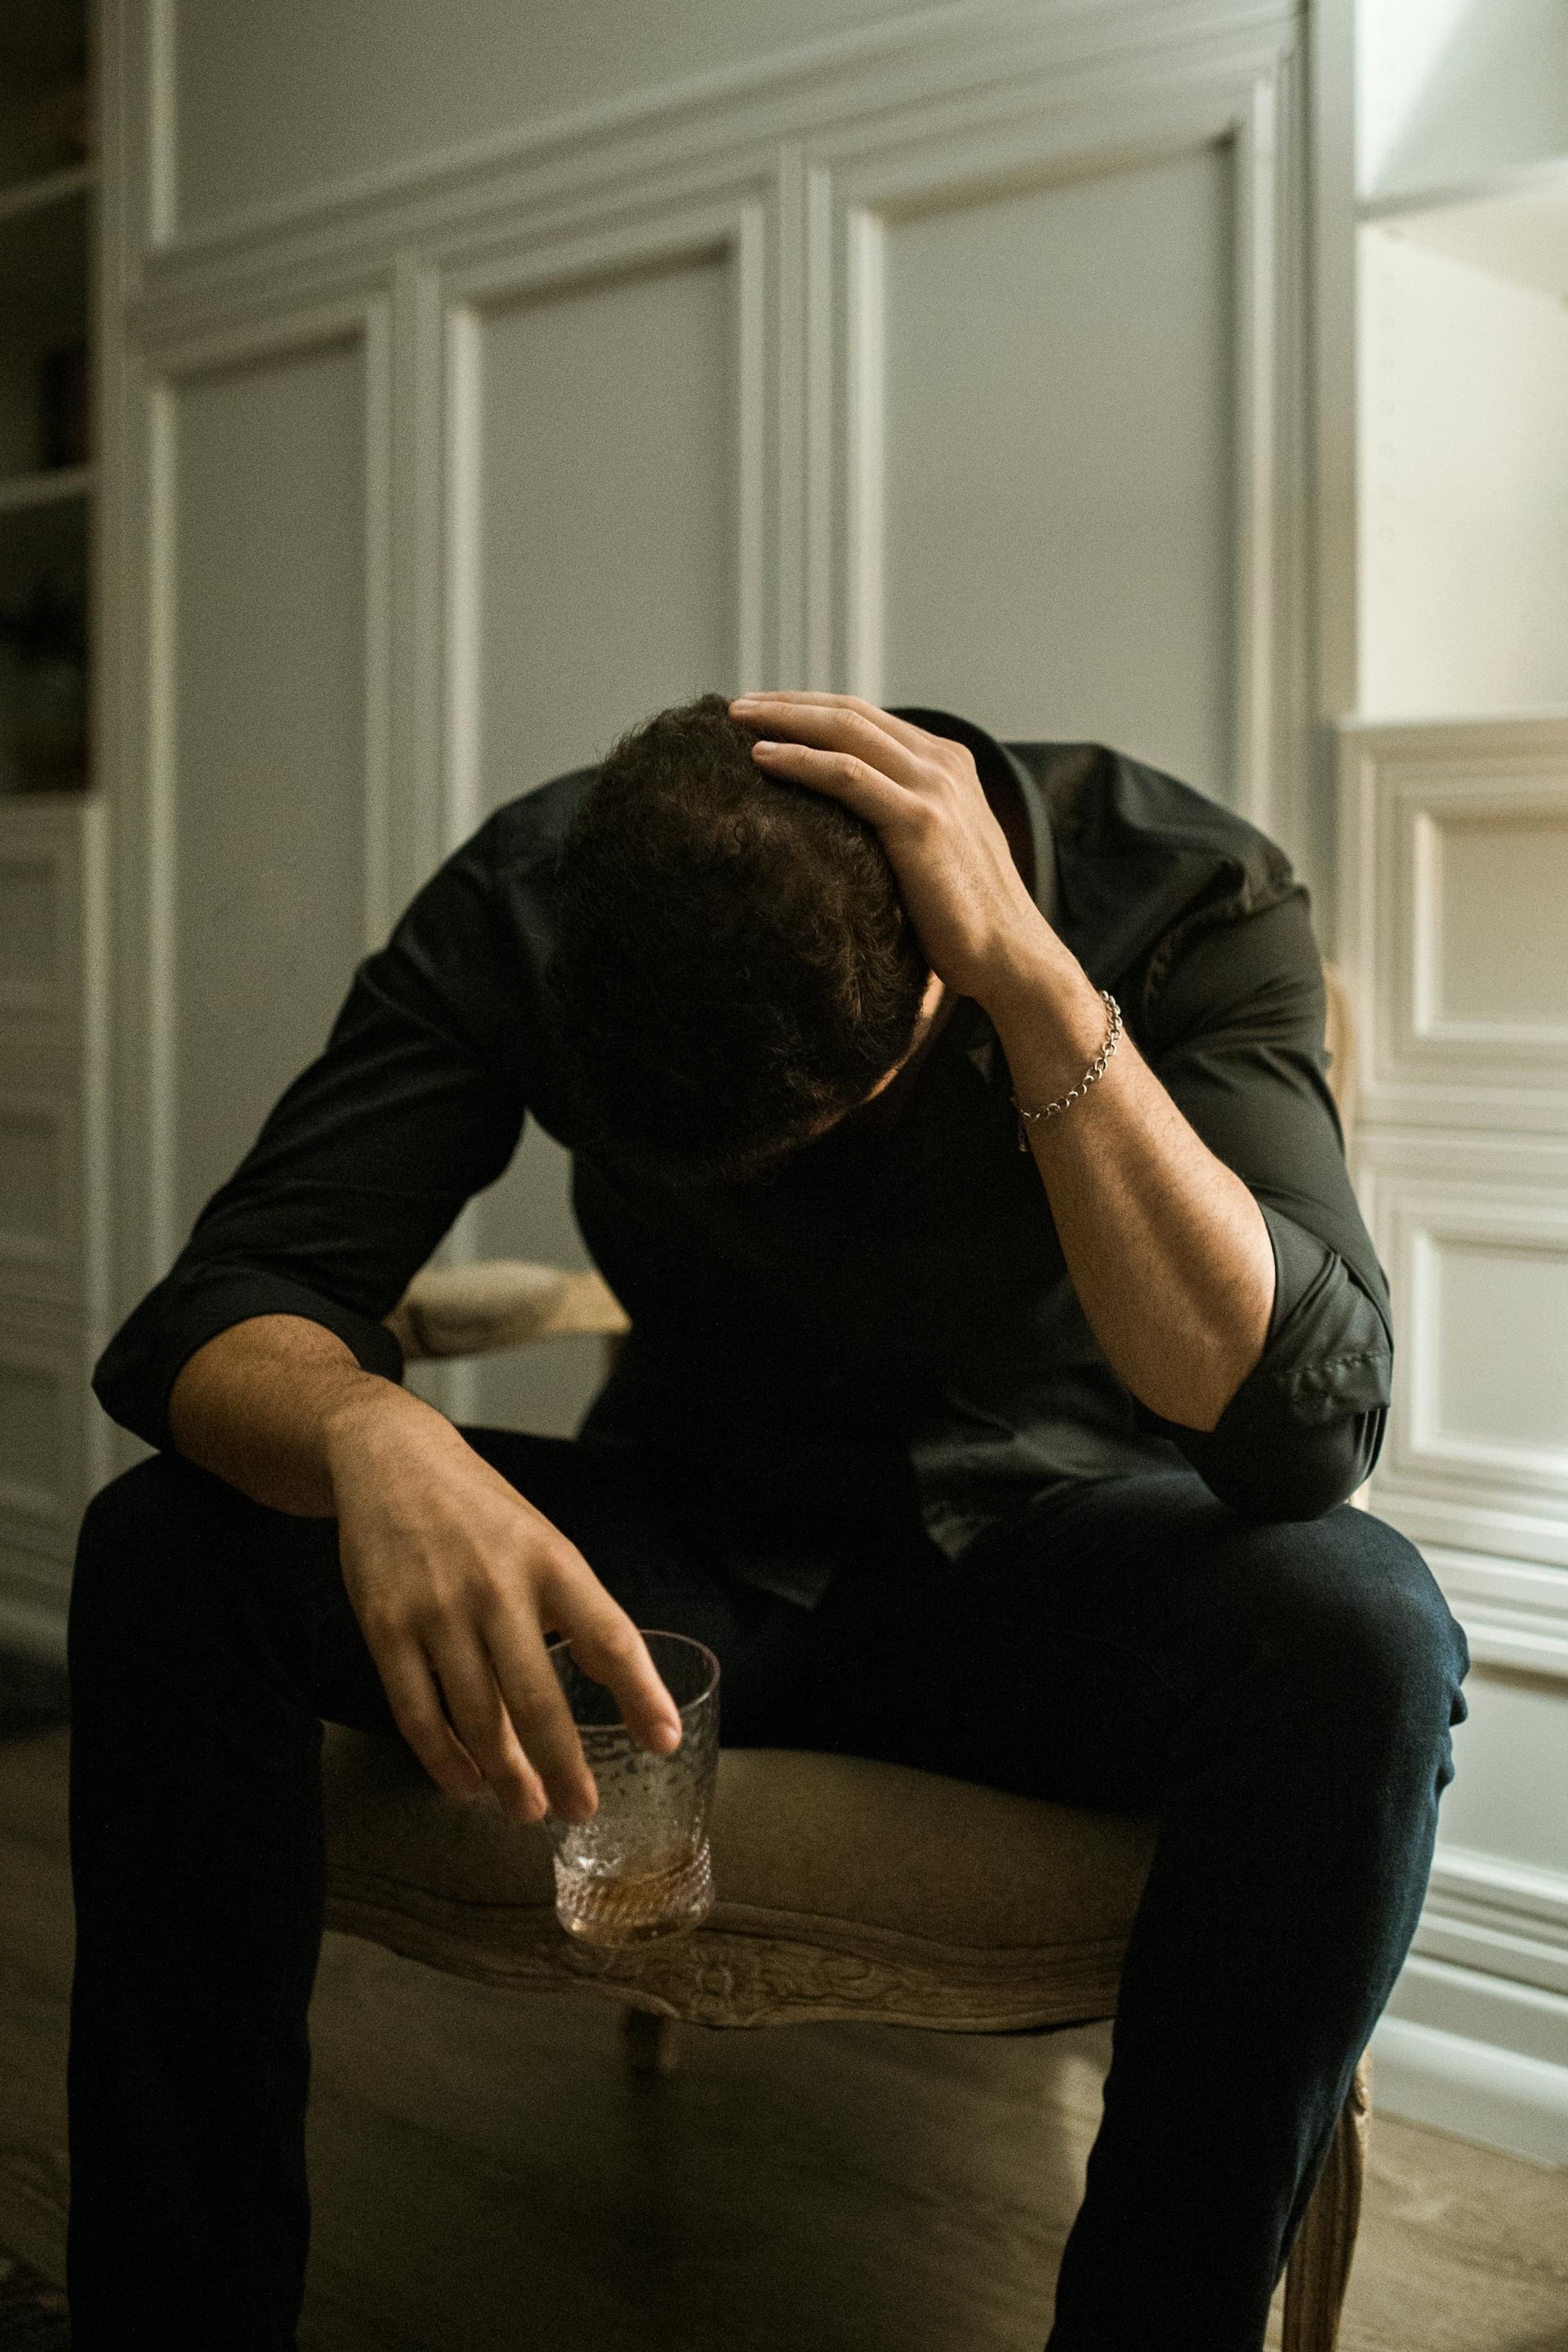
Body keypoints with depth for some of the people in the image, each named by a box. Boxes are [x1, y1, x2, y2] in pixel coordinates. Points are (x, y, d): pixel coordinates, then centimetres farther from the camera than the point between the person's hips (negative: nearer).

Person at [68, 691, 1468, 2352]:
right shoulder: (525, 901, -14)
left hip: (1038, 1561, -1)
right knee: (166, 1548, -21)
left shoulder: (1187, 898, -20)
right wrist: (370, 1437, -45)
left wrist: (1038, 982, -39)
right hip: (682, 1545, 2)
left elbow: (1304, 1430, -32)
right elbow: (217, 1314, -21)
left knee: (1363, 1635, -35)